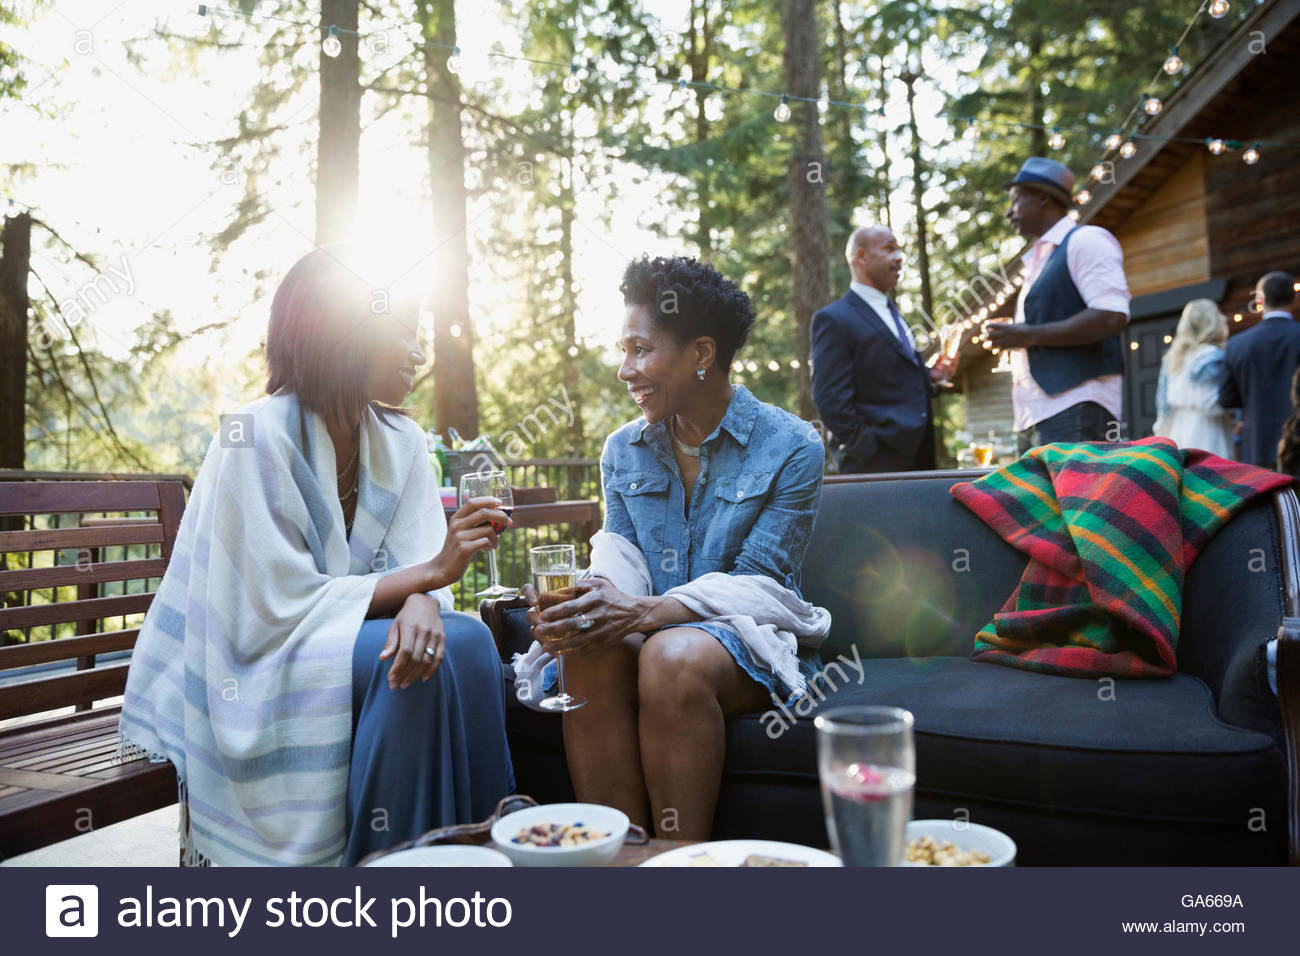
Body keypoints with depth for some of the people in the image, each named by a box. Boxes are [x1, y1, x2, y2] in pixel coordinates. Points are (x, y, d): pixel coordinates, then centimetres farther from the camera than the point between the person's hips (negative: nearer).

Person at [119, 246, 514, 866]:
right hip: (260, 671, -5)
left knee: (466, 641, -21)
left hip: (347, 637, 6)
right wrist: (428, 573, -26)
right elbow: (279, 606, -20)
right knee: (409, 665, -29)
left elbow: (418, 567, -5)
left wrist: (422, 604, -30)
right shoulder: (255, 437, -17)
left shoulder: (401, 441, 3)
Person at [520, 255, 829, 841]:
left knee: (673, 655, -36)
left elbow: (756, 584, -13)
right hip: (649, 630, 4)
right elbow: (620, 559, 3)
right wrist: (584, 600, -22)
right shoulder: (623, 451, 10)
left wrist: (645, 611, -29)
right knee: (591, 653, -31)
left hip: (749, 638, -3)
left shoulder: (791, 448, -6)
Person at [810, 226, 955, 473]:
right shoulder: (834, 319, -8)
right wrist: (865, 450, -19)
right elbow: (831, 399, -16)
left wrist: (930, 377, 9)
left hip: (916, 456, 8)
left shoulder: (892, 313, 20)